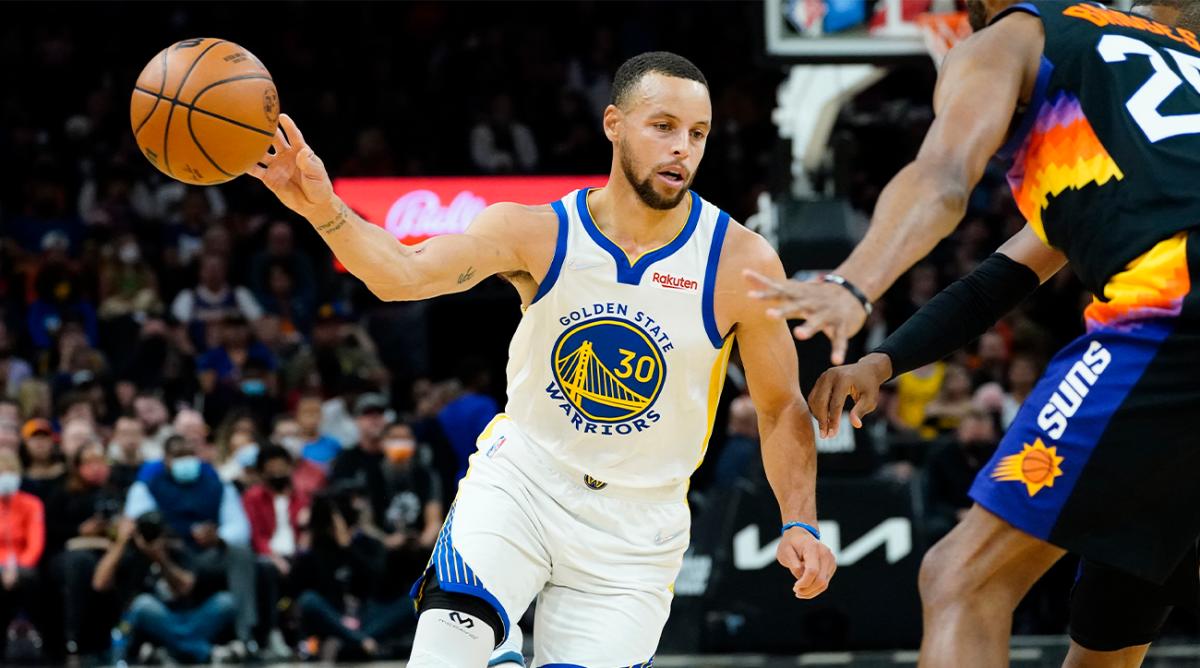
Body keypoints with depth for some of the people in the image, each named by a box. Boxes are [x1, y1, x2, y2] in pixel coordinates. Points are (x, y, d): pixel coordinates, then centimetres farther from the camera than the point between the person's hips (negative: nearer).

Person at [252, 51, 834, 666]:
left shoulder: (742, 263, -12)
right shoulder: (537, 233, -11)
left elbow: (781, 408, -1)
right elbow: (405, 273, -25)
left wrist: (799, 524, -12)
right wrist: (325, 210, -43)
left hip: (633, 529, 1)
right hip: (520, 477, 0)